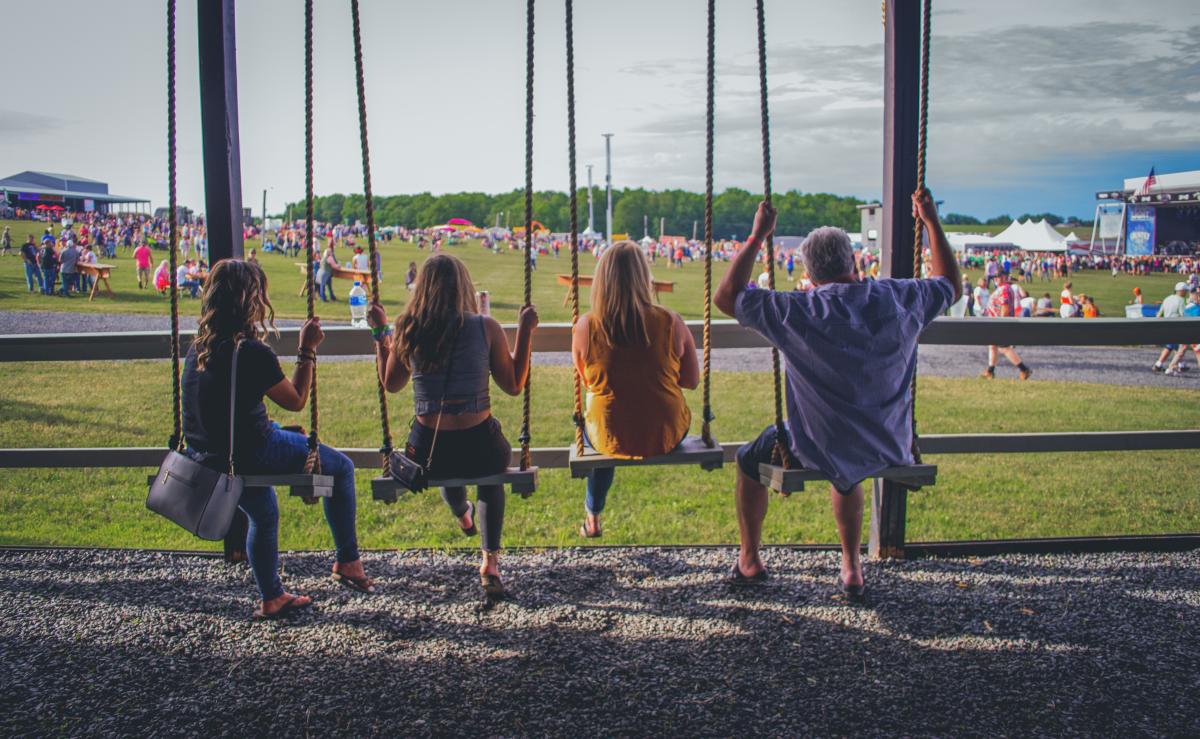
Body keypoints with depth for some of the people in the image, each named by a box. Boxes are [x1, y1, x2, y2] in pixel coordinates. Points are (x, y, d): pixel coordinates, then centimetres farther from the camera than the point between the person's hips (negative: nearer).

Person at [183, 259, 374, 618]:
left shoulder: (198, 346, 0)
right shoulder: (253, 352, -23)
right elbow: (296, 401, -11)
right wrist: (308, 352, -5)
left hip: (207, 453, 8)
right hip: (250, 453, -8)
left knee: (263, 513, 32)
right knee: (341, 467, 9)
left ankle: (271, 598, 43)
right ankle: (348, 561, 17)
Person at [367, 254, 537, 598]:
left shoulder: (408, 328, -3)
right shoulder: (485, 327, -9)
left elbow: (391, 383, 13)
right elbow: (514, 385, 0)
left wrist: (380, 331, 22)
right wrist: (525, 331, 6)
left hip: (425, 454, 2)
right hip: (479, 448, -2)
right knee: (492, 469, 35)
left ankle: (462, 515, 71)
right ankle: (490, 561, 23)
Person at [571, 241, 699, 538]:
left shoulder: (585, 326, -14)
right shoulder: (670, 323, -14)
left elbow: (587, 382, 2)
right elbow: (692, 381, -2)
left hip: (609, 439, 0)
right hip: (667, 436, 0)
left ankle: (593, 518, 47)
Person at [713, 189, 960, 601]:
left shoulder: (798, 311, -20)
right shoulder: (900, 299, -9)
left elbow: (725, 297, -6)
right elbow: (951, 284, 14)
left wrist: (757, 237, -3)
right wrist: (931, 222, 21)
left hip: (819, 449, -4)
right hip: (890, 449, 4)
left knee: (749, 460, 27)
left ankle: (749, 561, 40)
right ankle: (852, 569, 44)